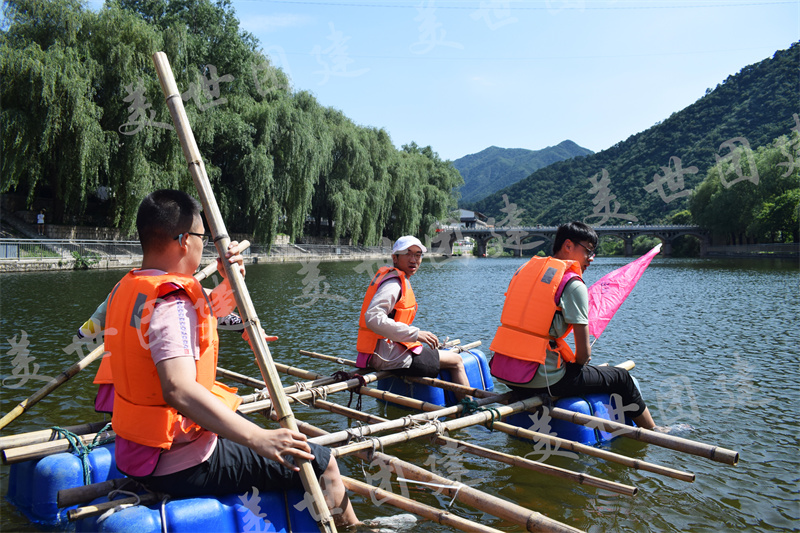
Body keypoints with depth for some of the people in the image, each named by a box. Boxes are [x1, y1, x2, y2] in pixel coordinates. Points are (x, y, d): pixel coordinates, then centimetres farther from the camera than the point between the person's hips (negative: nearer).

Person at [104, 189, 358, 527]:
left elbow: (195, 315, 18)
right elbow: (179, 389, -38)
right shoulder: (171, 302, -24)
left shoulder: (126, 289, 6)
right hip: (179, 466, -11)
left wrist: (229, 282, 2)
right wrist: (258, 438, -38)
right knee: (323, 464, -9)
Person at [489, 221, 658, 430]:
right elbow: (584, 352, -11)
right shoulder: (573, 284, -10)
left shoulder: (525, 269, 10)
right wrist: (578, 362, 13)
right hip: (541, 379, -7)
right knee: (621, 378, 13)